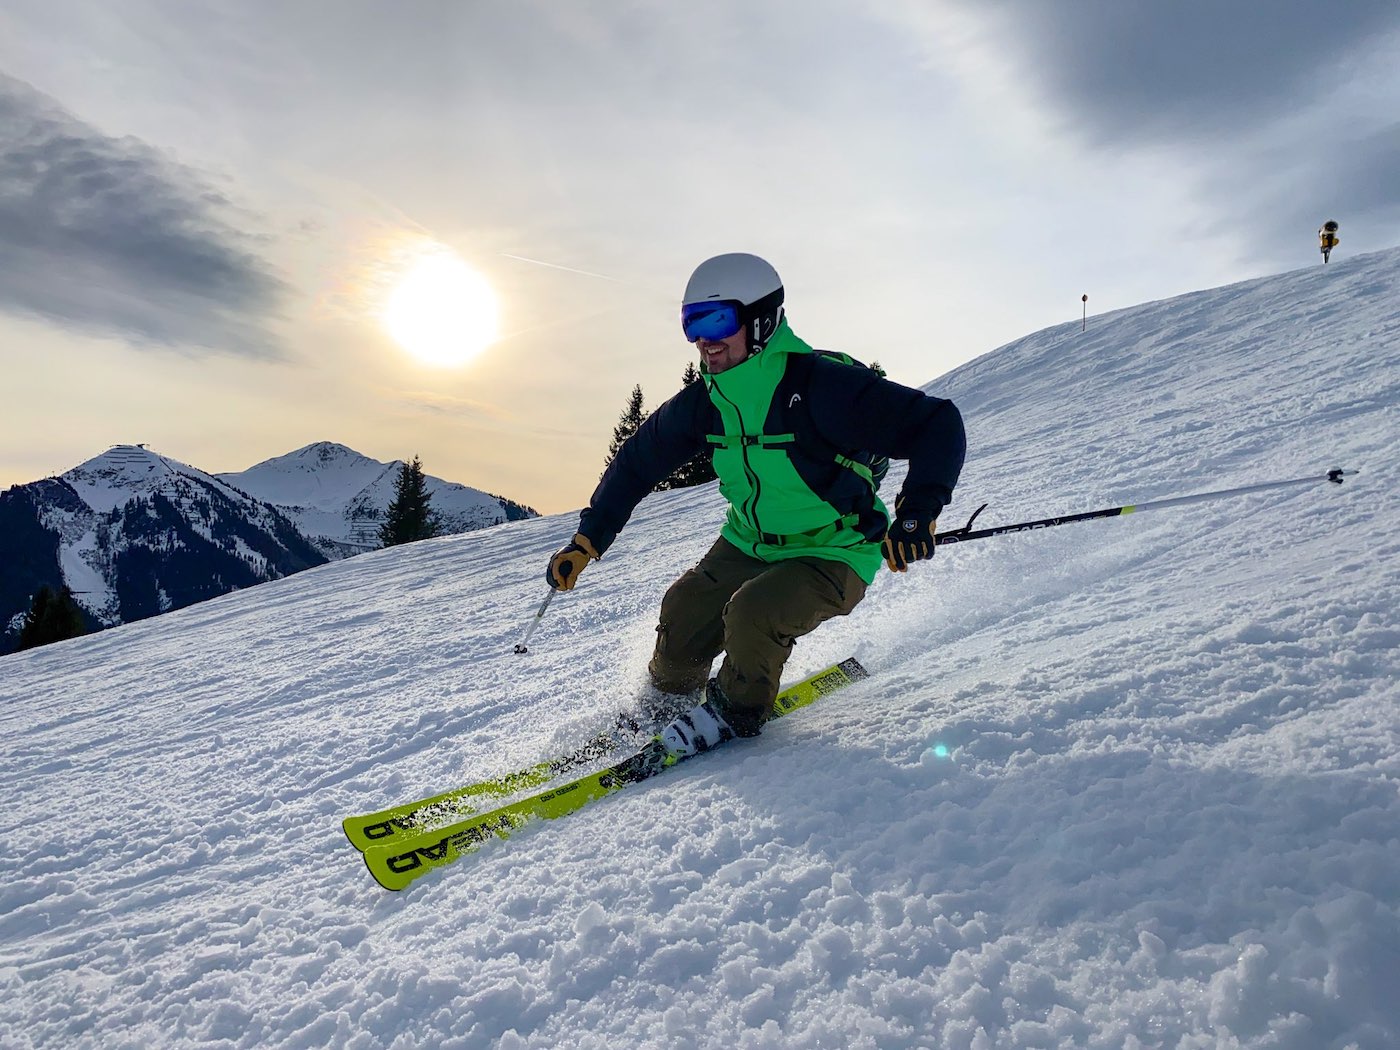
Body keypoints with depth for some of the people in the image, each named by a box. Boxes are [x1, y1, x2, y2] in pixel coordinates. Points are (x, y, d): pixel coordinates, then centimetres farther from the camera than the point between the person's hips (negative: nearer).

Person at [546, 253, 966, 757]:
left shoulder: (820, 385, -26)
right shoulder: (705, 401, -6)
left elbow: (937, 425, -26)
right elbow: (637, 461, 7)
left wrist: (918, 511, -40)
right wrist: (587, 540, 5)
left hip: (833, 556, -6)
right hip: (749, 545, 6)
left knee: (753, 612, -29)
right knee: (683, 613, -9)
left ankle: (736, 714, 1)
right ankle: (664, 705, 21)